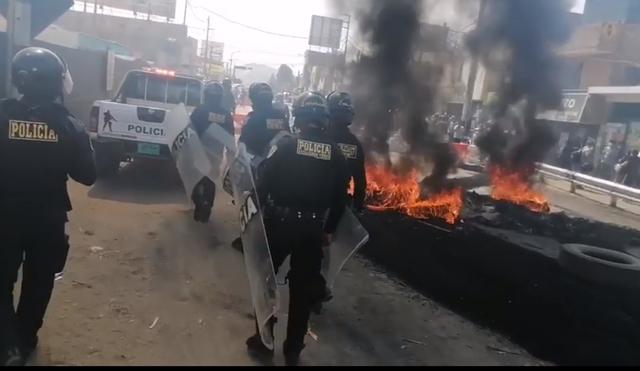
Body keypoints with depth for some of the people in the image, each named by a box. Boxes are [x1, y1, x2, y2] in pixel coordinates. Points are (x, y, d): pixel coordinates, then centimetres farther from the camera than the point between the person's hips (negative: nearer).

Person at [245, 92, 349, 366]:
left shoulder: (285, 145, -7)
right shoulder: (335, 153, 2)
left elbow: (264, 181, -10)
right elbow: (340, 197, 4)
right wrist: (329, 229, 14)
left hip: (279, 222, -2)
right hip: (313, 228, 3)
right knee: (303, 286, 14)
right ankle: (293, 349, 24)